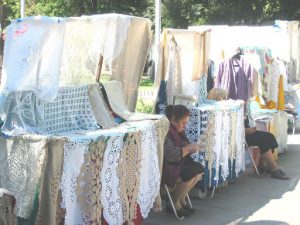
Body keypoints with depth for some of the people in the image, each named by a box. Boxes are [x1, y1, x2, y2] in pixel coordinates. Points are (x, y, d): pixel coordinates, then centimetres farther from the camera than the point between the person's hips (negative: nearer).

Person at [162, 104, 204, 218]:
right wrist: (188, 148, -20)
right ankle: (174, 204, -5)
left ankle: (181, 200, 7)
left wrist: (192, 147, 1)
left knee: (199, 169, -5)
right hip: (164, 168, -11)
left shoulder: (176, 129, 9)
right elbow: (170, 155, -30)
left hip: (176, 163, 11)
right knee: (191, 174, -25)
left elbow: (179, 147, 20)